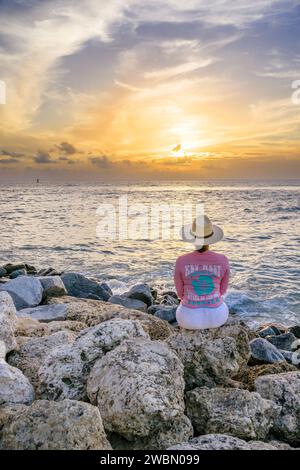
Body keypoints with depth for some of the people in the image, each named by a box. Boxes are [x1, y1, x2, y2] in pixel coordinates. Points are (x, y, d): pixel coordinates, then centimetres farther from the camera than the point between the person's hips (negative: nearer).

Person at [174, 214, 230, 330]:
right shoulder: (223, 260, -16)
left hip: (191, 317, -1)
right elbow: (222, 289, 2)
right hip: (216, 315, 2)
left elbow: (181, 292, -3)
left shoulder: (181, 261, -18)